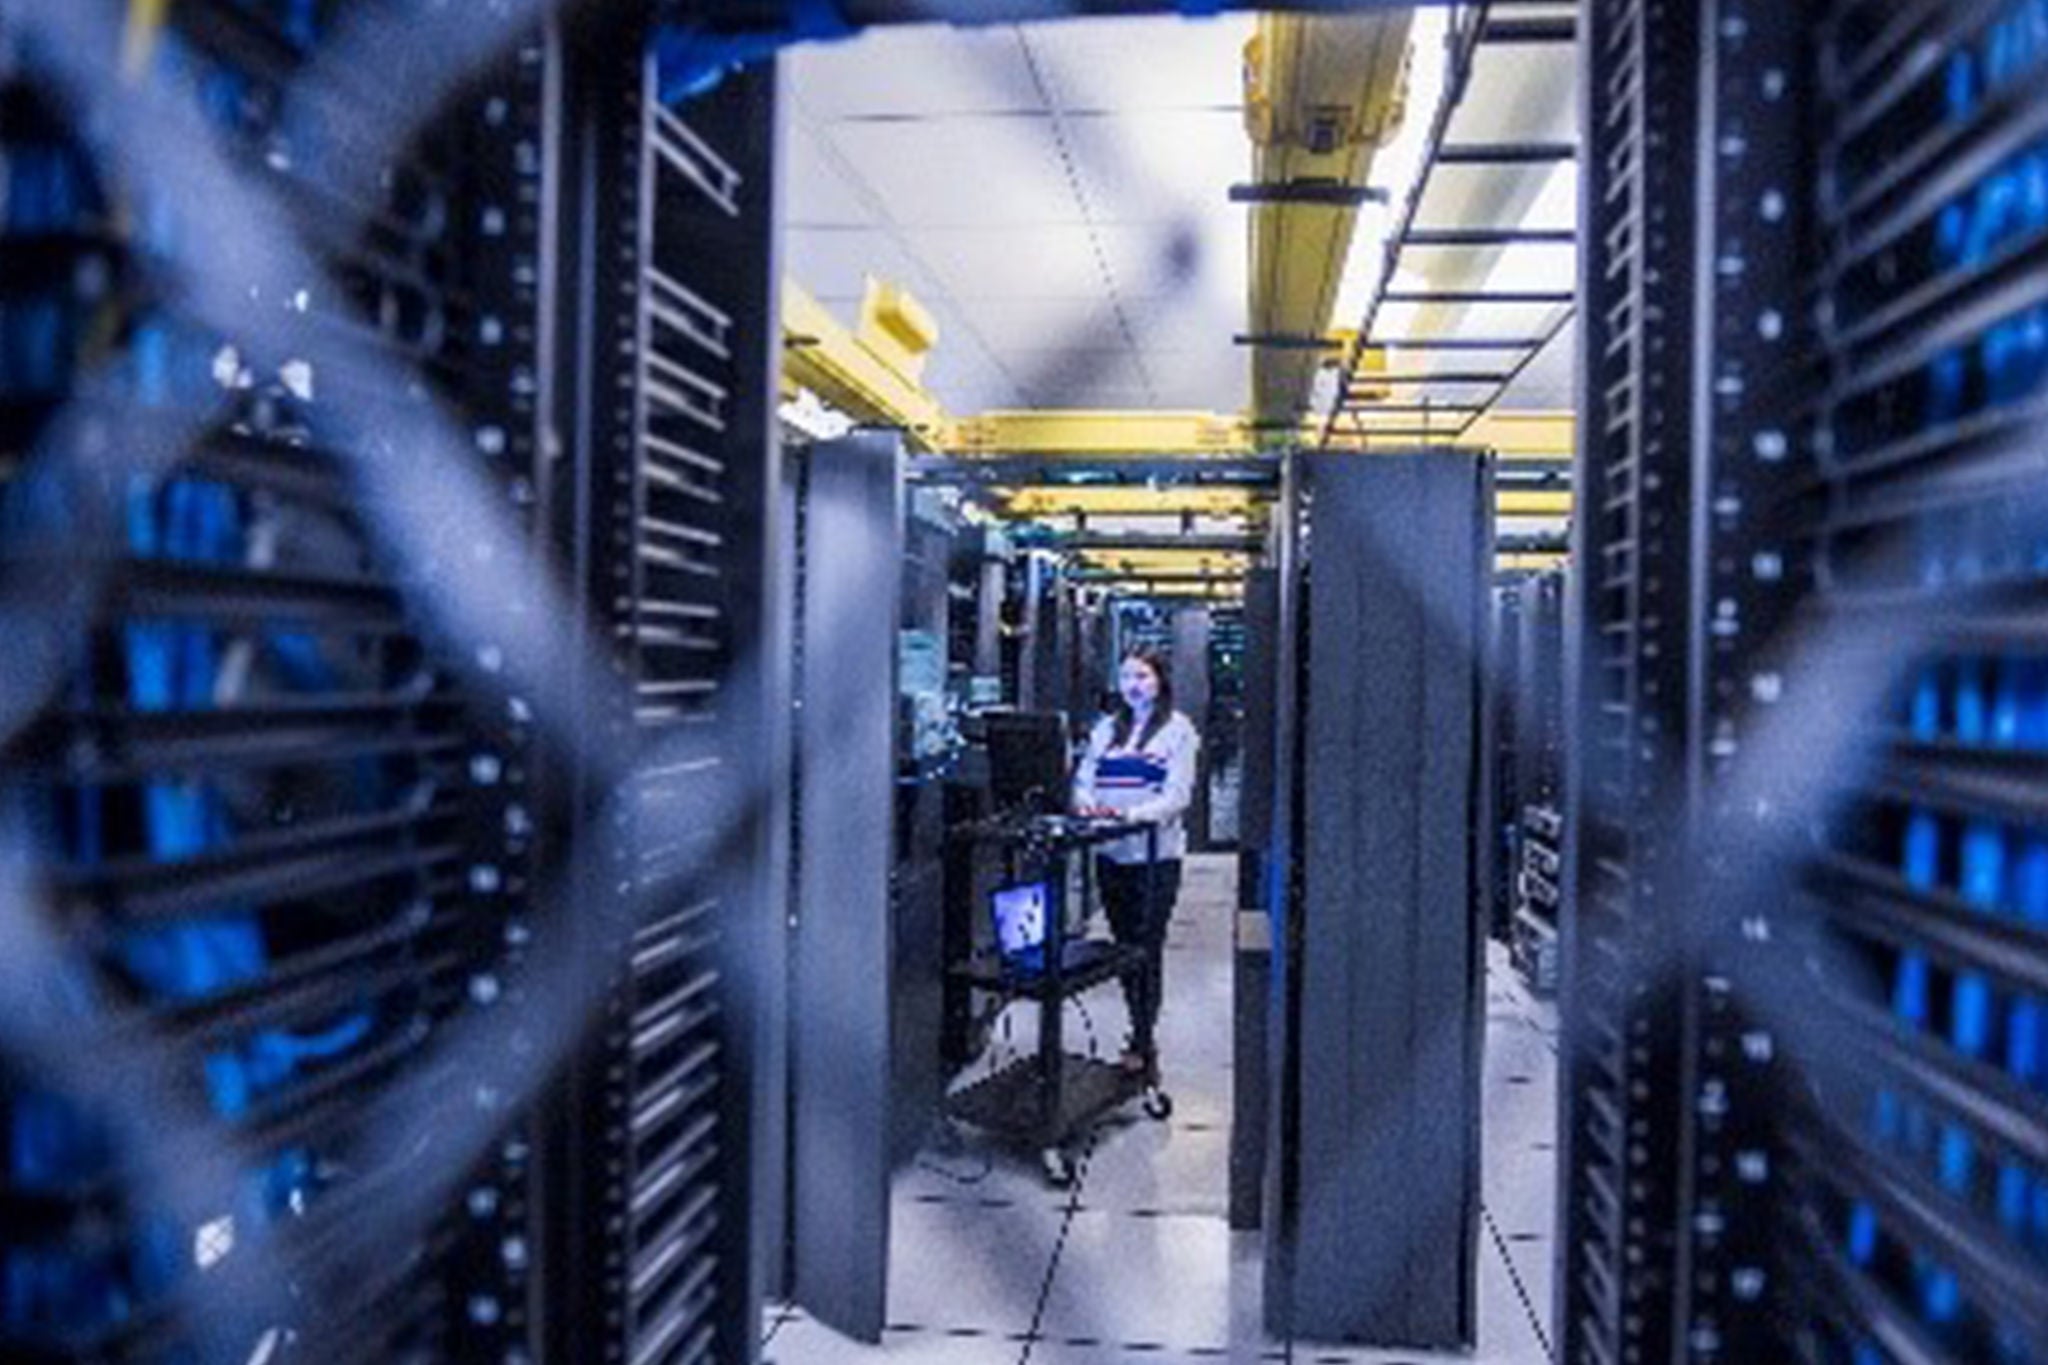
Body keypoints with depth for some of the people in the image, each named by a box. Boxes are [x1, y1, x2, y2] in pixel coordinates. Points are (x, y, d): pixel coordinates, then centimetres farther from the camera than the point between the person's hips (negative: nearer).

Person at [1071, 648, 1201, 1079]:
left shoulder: (1177, 729, 0)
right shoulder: (1106, 728, 15)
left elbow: (1177, 795, -9)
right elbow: (1083, 777, 12)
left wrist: (1135, 814, -24)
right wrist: (1087, 803, -11)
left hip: (1155, 853, -5)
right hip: (1111, 853, 5)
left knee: (1147, 948, -5)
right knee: (1124, 945, 10)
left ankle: (1142, 1044, 3)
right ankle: (1143, 1039, 22)